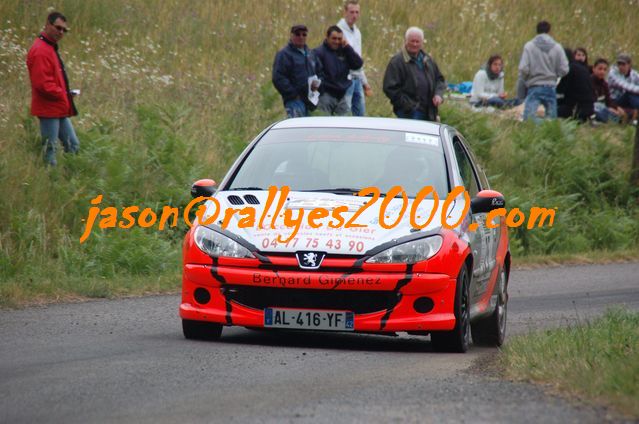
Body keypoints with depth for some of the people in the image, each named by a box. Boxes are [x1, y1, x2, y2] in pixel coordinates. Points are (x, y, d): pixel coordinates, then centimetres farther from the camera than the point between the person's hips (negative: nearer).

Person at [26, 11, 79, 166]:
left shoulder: (50, 48, 16)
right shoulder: (40, 51, -18)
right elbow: (42, 84, -24)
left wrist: (66, 93, 9)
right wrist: (64, 95, -13)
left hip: (59, 109, 11)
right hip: (49, 109, -11)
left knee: (73, 146, 13)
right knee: (49, 149, -5)